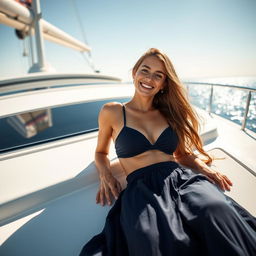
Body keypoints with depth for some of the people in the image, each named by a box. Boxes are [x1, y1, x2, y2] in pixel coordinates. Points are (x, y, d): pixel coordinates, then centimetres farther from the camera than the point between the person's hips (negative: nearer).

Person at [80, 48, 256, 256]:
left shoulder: (168, 114, 17)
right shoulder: (112, 112, 8)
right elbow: (101, 152, 19)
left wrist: (205, 169, 2)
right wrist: (105, 175, -2)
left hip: (182, 178, 4)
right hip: (142, 188, -3)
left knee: (216, 210, -30)